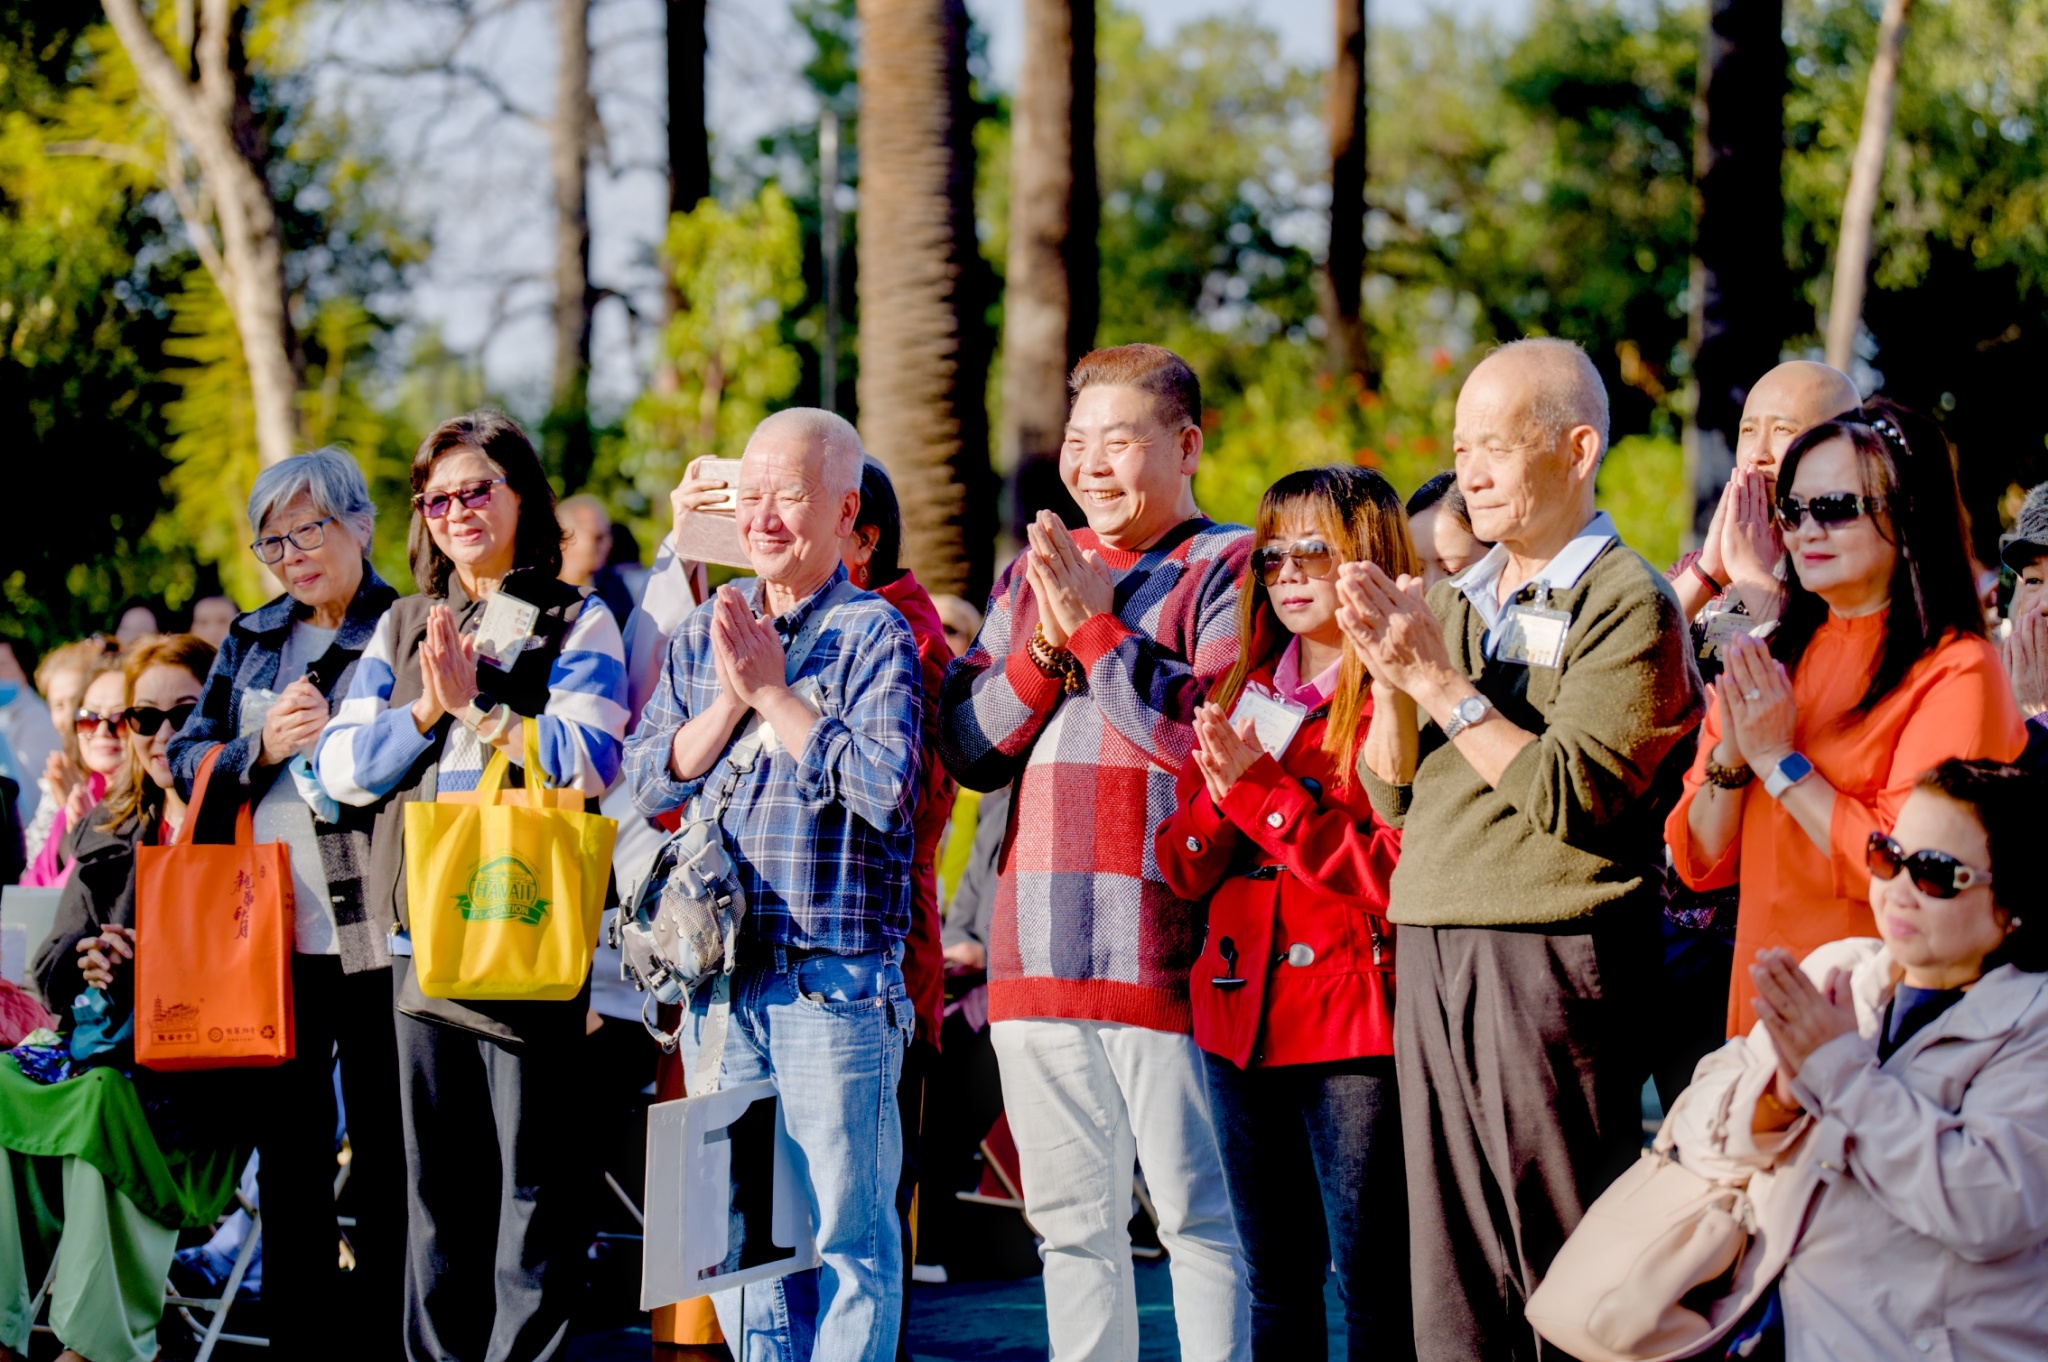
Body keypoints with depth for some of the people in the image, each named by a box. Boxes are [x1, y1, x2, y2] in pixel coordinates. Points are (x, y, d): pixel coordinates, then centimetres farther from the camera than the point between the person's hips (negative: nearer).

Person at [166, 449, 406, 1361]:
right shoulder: (250, 640, 15)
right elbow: (188, 761, 12)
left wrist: (336, 741, -19)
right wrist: (262, 748, -7)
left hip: (370, 934, -5)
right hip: (268, 933, 5)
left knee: (384, 1151, 0)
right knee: (287, 1153, 11)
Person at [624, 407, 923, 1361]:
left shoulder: (875, 634, -4)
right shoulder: (702, 634, 13)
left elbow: (885, 789, -16)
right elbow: (648, 779, 7)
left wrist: (773, 693, -10)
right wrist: (730, 698, -6)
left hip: (835, 979, -6)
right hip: (721, 976, 6)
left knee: (847, 1226, -2)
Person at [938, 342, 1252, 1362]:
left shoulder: (1230, 569, 0)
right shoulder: (1035, 571, 18)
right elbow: (966, 747, 12)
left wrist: (1096, 627, -10)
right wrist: (1045, 645, -4)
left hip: (1163, 946, -6)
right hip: (1040, 950, 6)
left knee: (1195, 1215, -3)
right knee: (1070, 1221, 11)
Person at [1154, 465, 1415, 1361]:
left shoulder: (1403, 698, -7)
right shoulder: (1239, 691, 14)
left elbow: (1398, 872, -16)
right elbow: (1181, 868, 12)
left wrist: (1263, 791, -16)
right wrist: (1220, 798, -9)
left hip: (1355, 1020, -7)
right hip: (1241, 1015, 7)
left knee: (1372, 1284, -5)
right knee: (1273, 1284, 13)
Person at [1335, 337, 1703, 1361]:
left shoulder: (1627, 604, -6)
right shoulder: (1458, 600, 16)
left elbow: (1572, 796, -16)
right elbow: (1391, 795, 14)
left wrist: (1439, 681, -13)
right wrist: (1392, 678, -3)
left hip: (1550, 957, -7)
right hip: (1430, 948, 7)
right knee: (1451, 1274, 8)